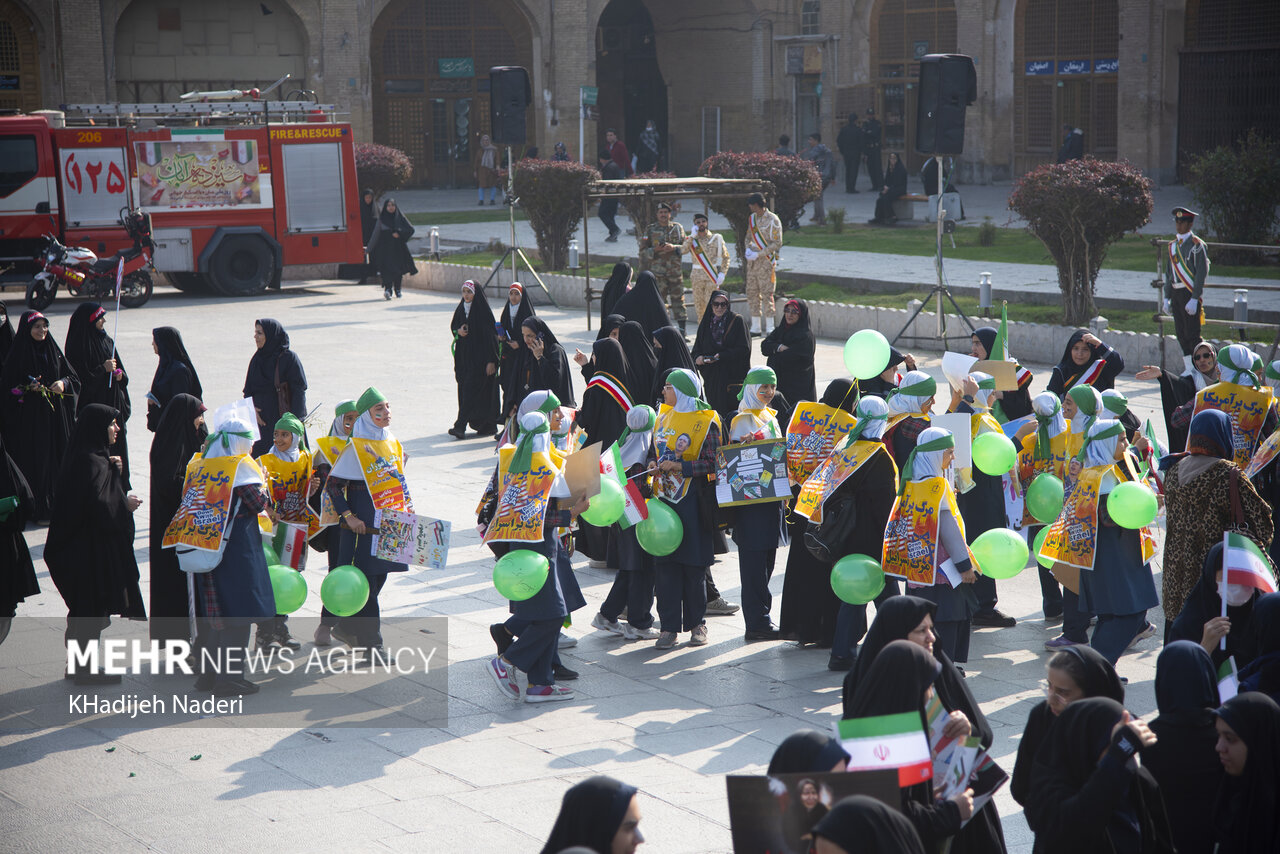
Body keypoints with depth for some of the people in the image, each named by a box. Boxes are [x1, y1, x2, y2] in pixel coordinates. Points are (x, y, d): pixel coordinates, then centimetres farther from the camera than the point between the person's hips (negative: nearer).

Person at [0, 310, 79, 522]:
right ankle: (38, 511, 1)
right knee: (35, 463, -4)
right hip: (29, 419, -5)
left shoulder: (53, 351, 9)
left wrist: (64, 383, -9)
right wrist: (29, 388, -21)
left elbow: (74, 377, 12)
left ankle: (58, 505, 16)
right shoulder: (18, 355, -6)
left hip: (55, 416, 5)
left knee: (58, 460, 6)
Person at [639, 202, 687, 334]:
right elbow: (643, 250, 6)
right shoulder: (650, 229, 5)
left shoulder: (677, 228, 8)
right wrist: (655, 250, -12)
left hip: (675, 268, 1)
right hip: (657, 270, -1)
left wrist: (673, 247, -12)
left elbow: (685, 247, 6)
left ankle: (682, 328, 3)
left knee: (678, 297, 0)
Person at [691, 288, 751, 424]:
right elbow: (698, 346, 13)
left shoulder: (737, 321, -2)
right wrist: (697, 357, -9)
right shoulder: (706, 322, 12)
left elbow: (744, 349, -8)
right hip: (711, 376, 4)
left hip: (733, 375, -4)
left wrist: (721, 356, -18)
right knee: (715, 408, 2)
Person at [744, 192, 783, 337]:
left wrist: (759, 254, -16)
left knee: (766, 293, -8)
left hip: (765, 261, -7)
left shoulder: (773, 220, -9)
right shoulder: (752, 218, 13)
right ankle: (755, 328, 13)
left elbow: (777, 243, -10)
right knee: (752, 293, 7)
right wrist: (748, 248, 1)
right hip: (752, 262, 7)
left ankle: (770, 328, -4)